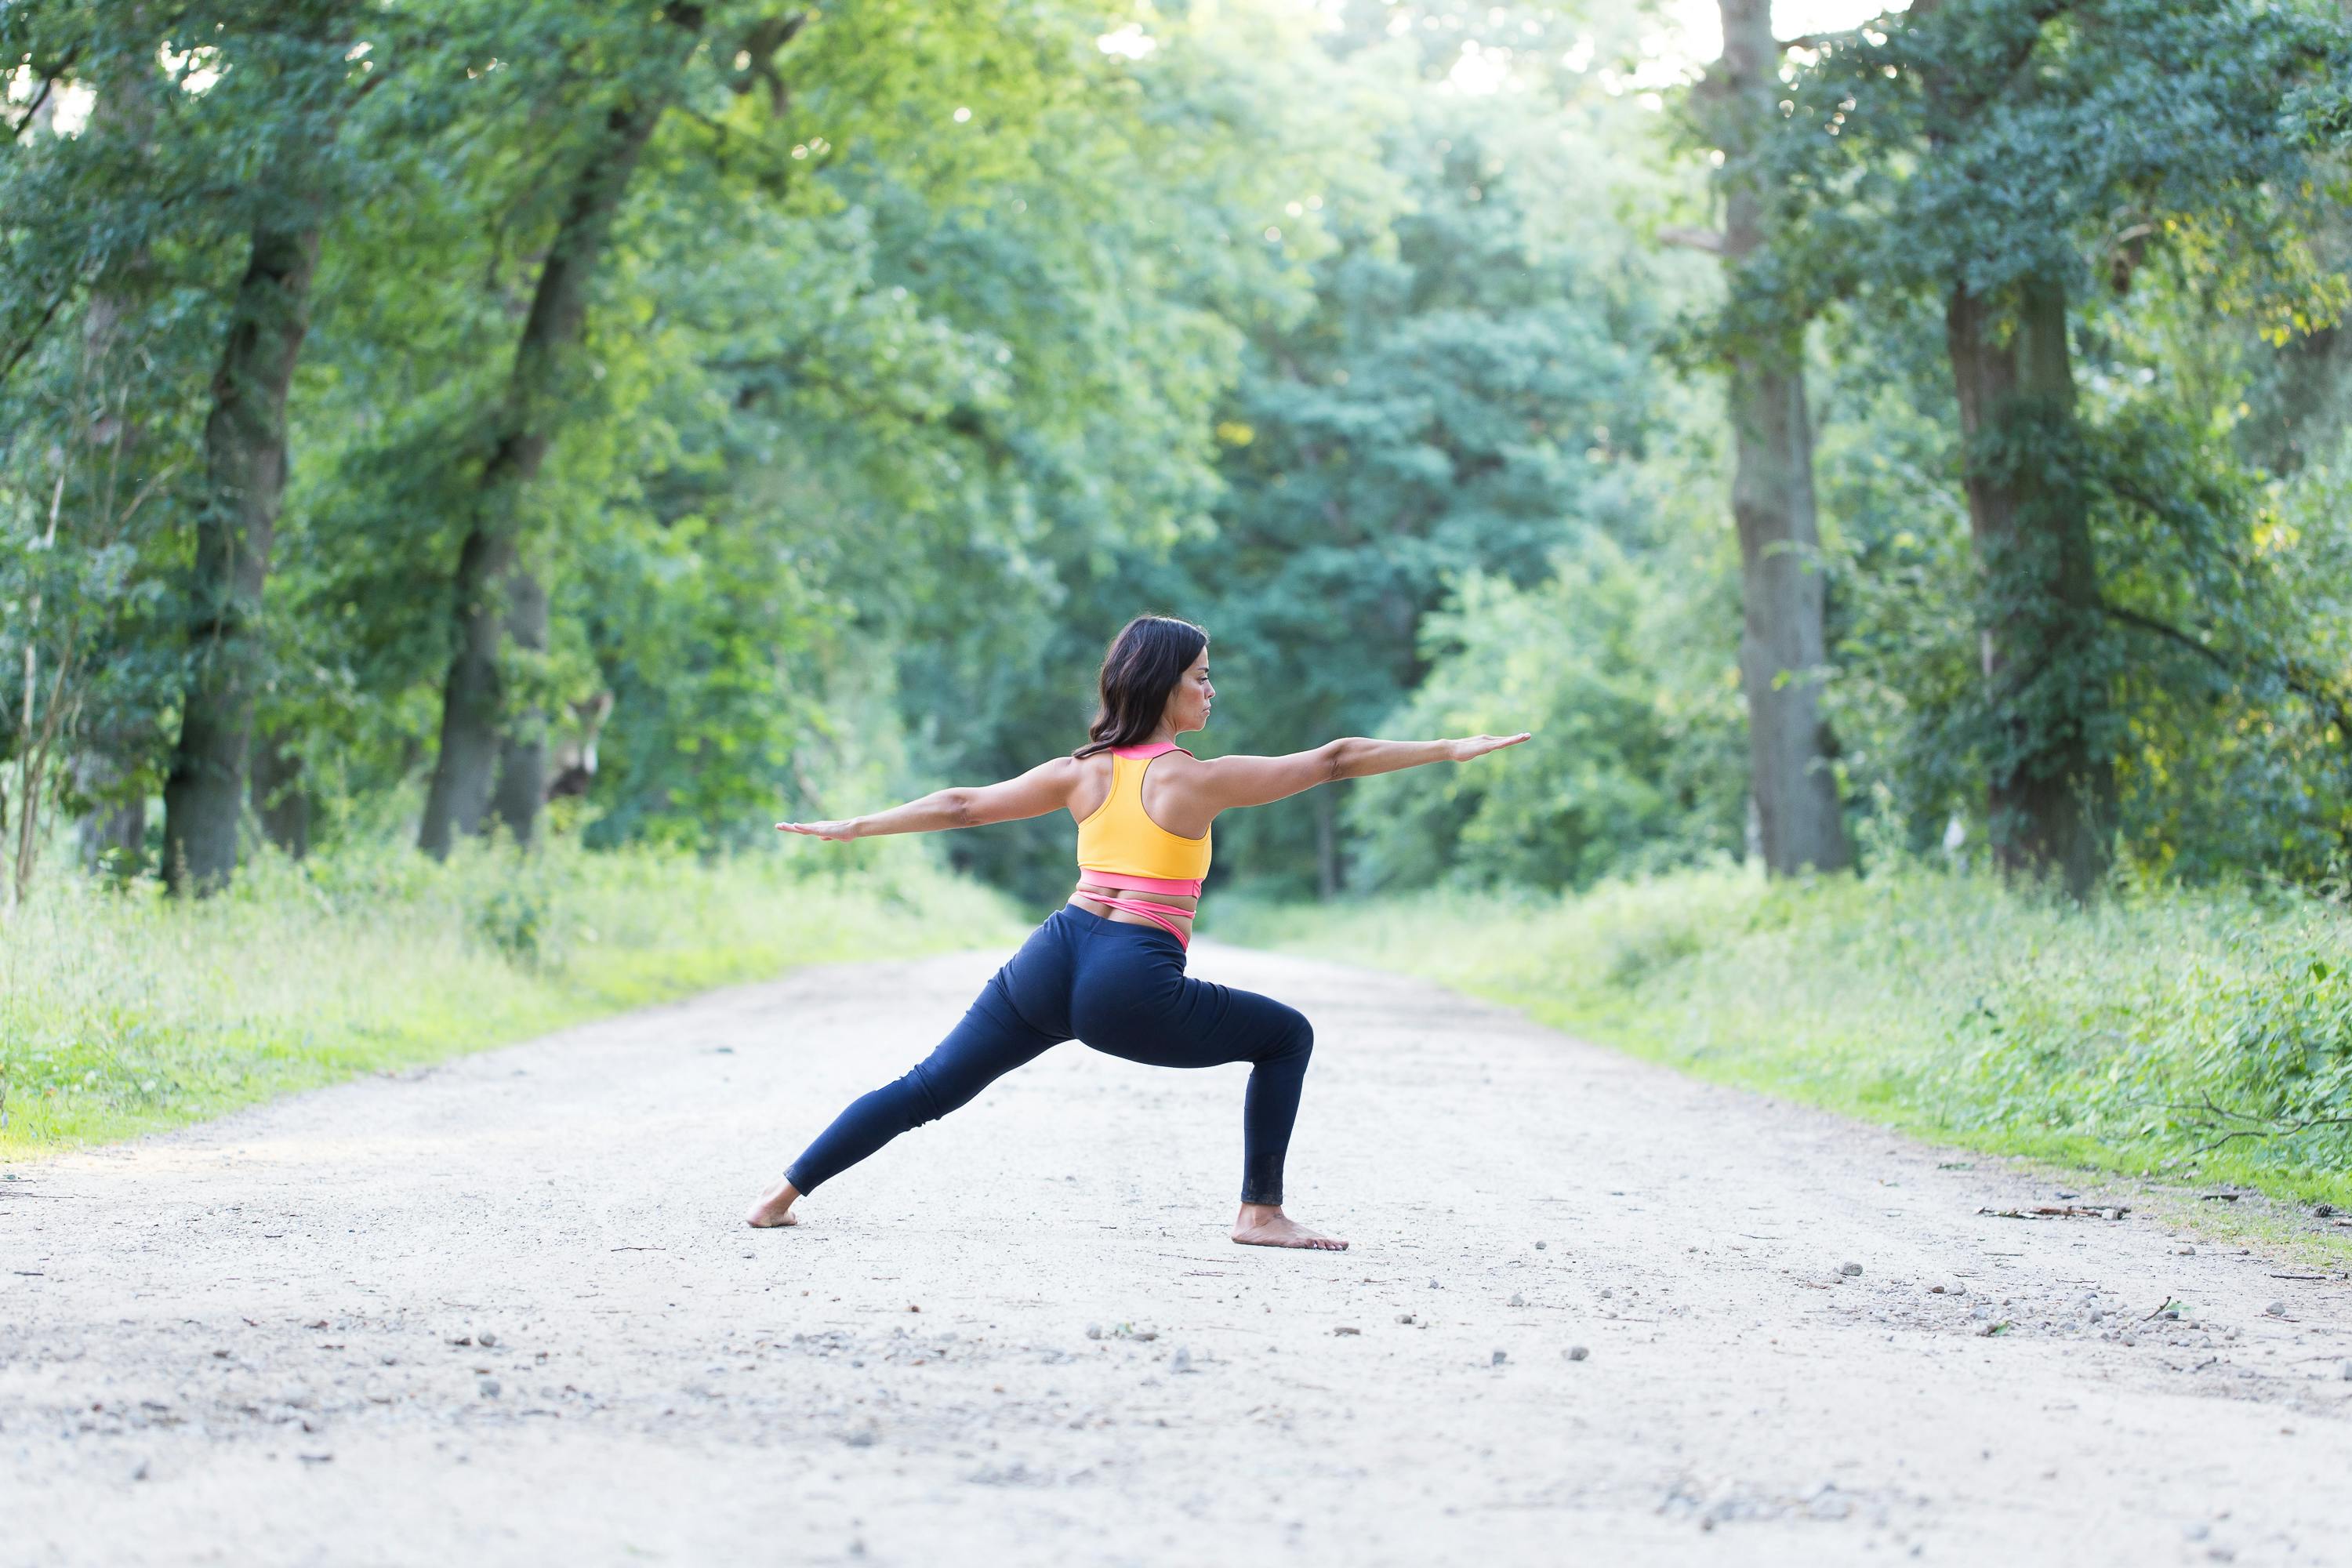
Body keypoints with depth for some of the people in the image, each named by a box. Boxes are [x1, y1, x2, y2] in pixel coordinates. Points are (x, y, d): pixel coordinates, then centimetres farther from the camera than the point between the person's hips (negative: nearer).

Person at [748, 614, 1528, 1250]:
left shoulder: (1081, 773, 13)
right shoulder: (1199, 779, -2)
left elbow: (961, 805, 16)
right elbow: (1332, 761, 0)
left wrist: (850, 827, 26)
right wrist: (1450, 750, 4)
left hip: (1052, 961, 5)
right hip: (1133, 990, -5)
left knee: (930, 1088, 16)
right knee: (1286, 1036, 12)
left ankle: (786, 1191, 14)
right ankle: (1261, 1212, 11)